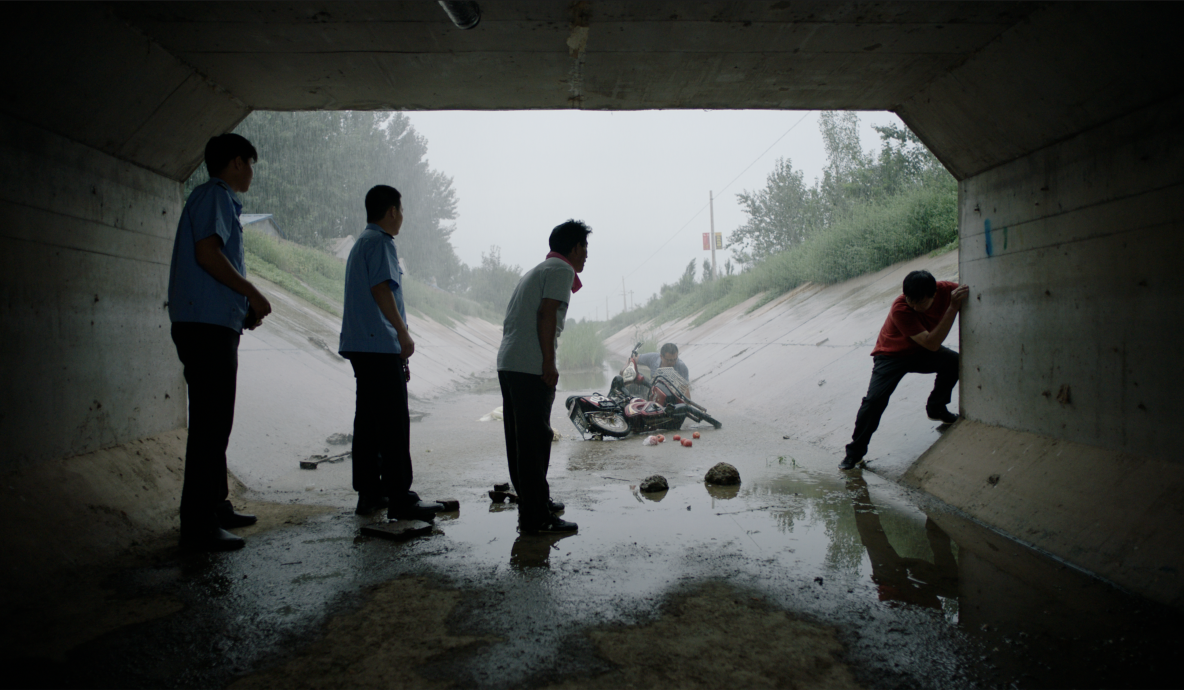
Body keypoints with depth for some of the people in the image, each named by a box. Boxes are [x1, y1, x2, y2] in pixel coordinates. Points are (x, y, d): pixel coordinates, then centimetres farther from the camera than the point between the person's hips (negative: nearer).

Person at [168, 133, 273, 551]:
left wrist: (245, 306, 14)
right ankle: (198, 526, -7)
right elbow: (207, 253, -19)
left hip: (213, 326, 11)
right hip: (208, 325, -11)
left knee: (215, 423, 15)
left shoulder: (221, 200, 25)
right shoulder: (214, 195, -5)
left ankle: (215, 507, 25)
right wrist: (253, 295, -11)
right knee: (211, 425, -10)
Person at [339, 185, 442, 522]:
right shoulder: (380, 242, -7)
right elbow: (381, 288, -19)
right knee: (394, 422, -8)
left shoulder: (361, 243, 24)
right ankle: (399, 498, -6)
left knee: (368, 419, 11)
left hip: (361, 345, 10)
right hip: (380, 345, -10)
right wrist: (403, 333, -17)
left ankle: (369, 493, 16)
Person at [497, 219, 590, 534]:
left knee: (521, 439, 16)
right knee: (534, 441, -6)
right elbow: (547, 314, -15)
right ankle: (535, 518, -2)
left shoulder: (538, 270, 26)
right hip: (531, 367, -10)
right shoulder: (562, 270, -2)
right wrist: (549, 364, -16)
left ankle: (534, 502, 28)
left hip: (508, 363, 10)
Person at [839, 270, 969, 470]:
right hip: (892, 355, -5)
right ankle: (855, 452, -6)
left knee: (954, 362, -24)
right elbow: (932, 343, -37)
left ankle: (936, 409, 4)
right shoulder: (900, 309, -34)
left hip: (922, 352, 5)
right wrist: (953, 307, -43)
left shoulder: (946, 290, -21)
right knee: (874, 399, -22)